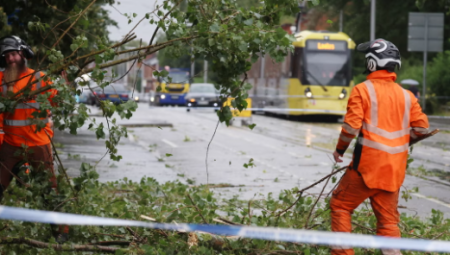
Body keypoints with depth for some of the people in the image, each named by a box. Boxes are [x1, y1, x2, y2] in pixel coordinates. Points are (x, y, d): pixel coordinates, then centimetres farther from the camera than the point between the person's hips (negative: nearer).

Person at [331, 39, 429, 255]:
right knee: (388, 219, 10)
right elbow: (422, 127, 4)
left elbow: (351, 125, -14)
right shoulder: (406, 95, 6)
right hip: (395, 169, 5)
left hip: (368, 164, -5)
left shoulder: (362, 90, -8)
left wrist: (340, 149, 2)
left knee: (340, 205, 11)